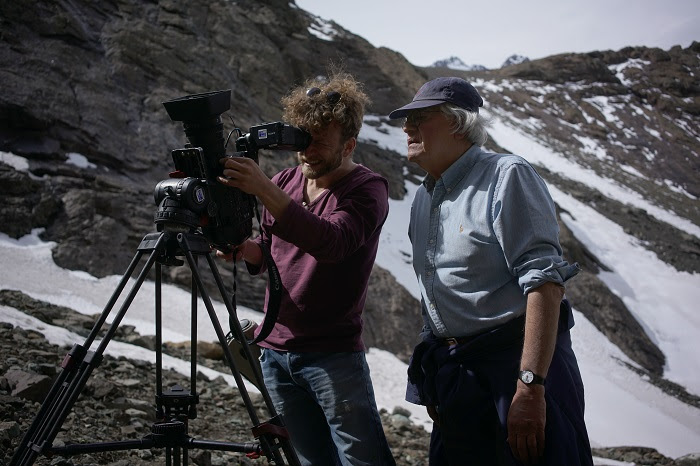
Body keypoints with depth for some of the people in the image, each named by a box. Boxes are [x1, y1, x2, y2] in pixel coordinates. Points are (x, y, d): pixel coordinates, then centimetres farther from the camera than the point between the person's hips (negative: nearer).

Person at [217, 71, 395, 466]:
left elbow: (332, 241, -28)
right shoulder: (285, 182, 8)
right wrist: (243, 248, -7)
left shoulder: (367, 188, -9)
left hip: (334, 356, -5)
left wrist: (264, 190, -35)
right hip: (276, 352, 5)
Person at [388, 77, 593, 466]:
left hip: (515, 362, -8)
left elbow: (544, 281, -21)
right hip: (452, 373, 8)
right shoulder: (423, 199, 14)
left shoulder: (506, 176, -11)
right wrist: (432, 382, 20)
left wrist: (530, 386, -27)